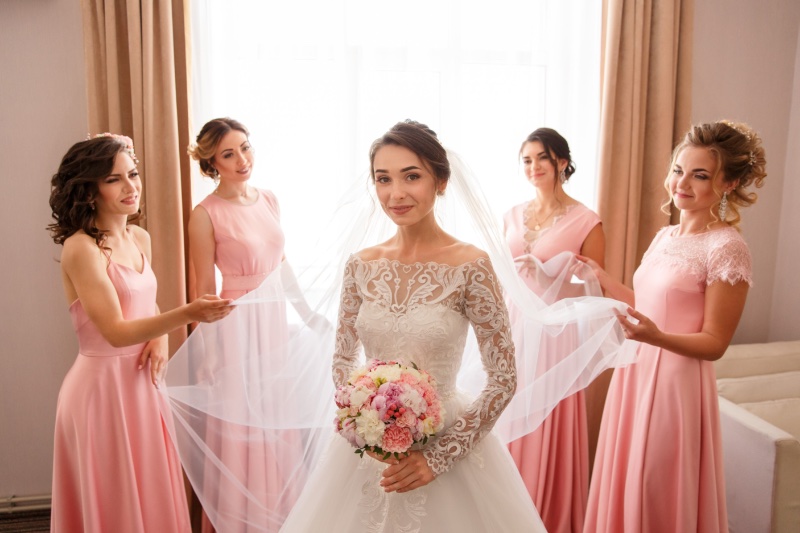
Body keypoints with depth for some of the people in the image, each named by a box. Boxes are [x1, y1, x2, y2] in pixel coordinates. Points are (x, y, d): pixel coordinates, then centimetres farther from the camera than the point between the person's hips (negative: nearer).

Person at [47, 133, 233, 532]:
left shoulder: (140, 238, 6)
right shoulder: (81, 248, -16)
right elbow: (115, 332, -22)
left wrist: (160, 337, -3)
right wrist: (186, 314, -33)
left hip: (141, 382, 7)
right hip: (103, 385, -7)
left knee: (152, 492, 17)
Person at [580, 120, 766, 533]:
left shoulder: (726, 248, -14)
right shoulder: (665, 236, 8)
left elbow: (714, 343, -13)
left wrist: (657, 338, -30)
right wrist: (603, 279, 19)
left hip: (677, 384, -7)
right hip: (634, 374, 7)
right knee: (625, 489, 18)